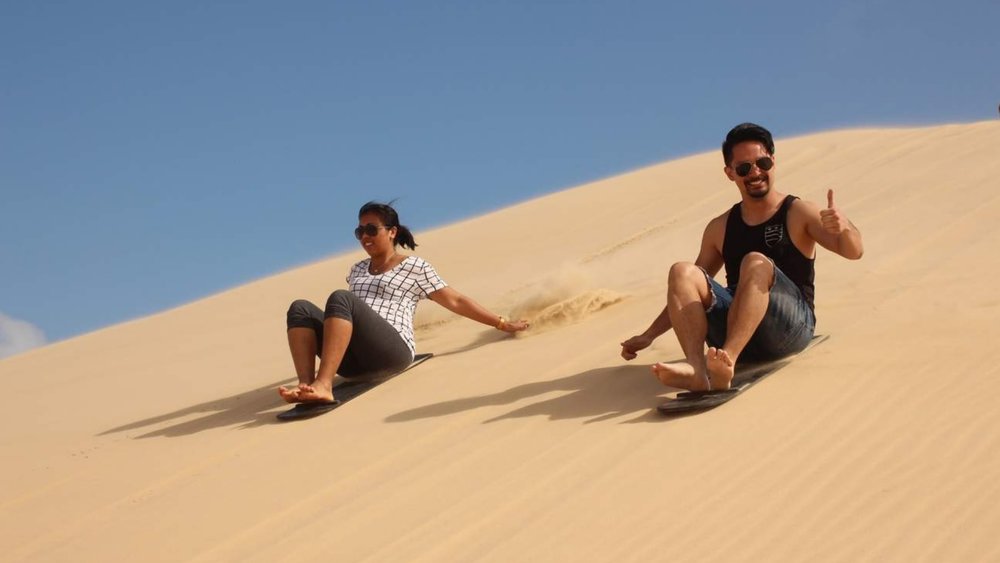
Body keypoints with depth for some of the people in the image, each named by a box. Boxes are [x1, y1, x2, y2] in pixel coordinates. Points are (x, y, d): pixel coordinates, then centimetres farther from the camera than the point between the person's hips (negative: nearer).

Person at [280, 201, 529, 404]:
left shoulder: (415, 267, 11)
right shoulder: (357, 271, 27)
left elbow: (456, 301, 13)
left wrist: (502, 323, 13)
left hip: (392, 352, -5)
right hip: (353, 361, 5)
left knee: (339, 297, -29)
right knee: (300, 308, -16)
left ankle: (323, 384, -45)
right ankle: (306, 385, -38)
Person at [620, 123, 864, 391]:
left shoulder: (798, 213, 5)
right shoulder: (720, 228, 17)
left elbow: (853, 251, -9)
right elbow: (686, 294, 24)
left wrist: (843, 228, -32)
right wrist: (649, 336, 18)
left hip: (791, 326, -4)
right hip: (736, 329, 4)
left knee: (756, 263, -29)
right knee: (682, 273, -17)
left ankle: (727, 360, -50)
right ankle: (697, 370, -41)